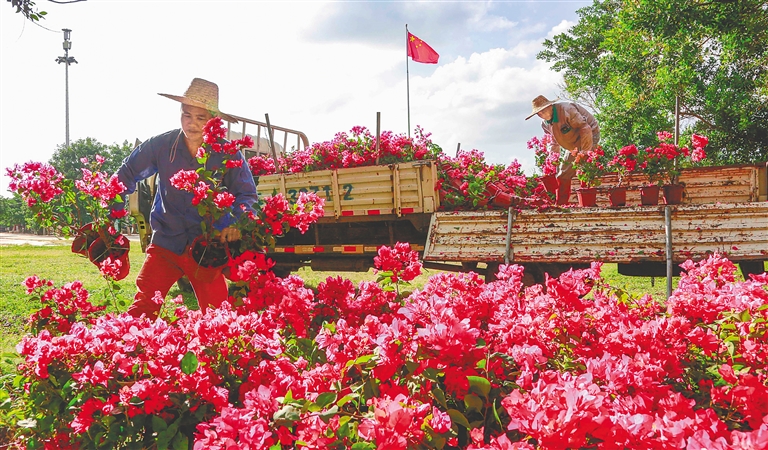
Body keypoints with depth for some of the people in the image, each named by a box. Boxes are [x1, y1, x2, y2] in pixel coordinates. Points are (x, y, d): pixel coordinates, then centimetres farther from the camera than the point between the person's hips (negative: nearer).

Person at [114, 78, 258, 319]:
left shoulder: (227, 154, -8)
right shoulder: (161, 145, -6)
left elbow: (247, 194, 0)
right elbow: (127, 174, 7)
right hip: (166, 242, 1)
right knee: (143, 306, -9)